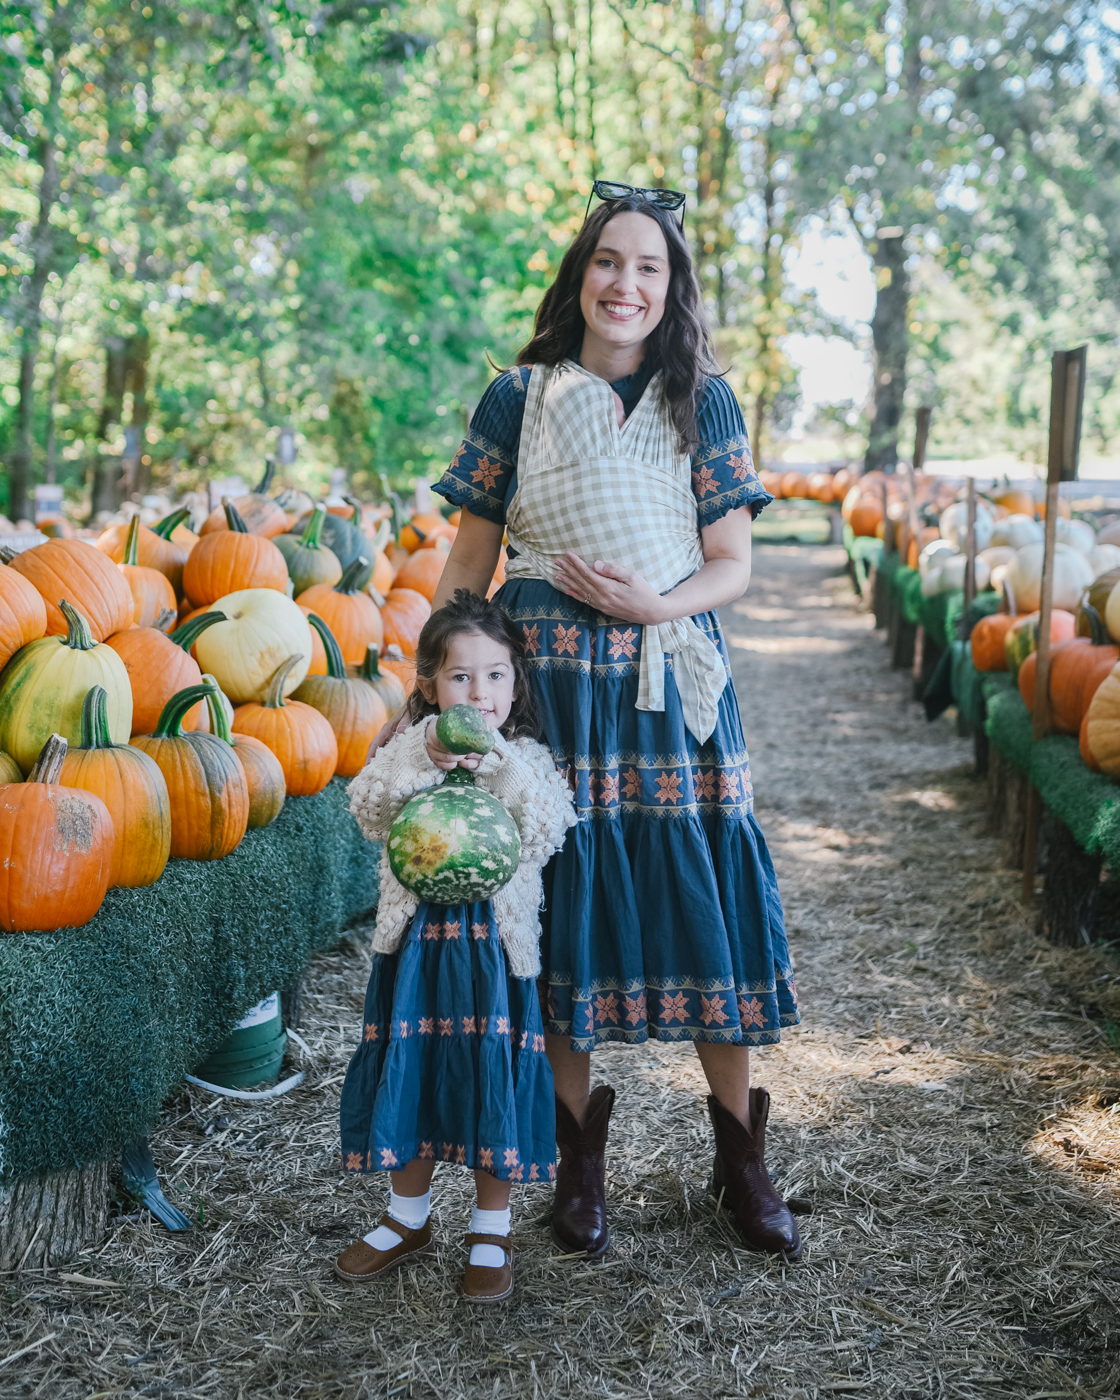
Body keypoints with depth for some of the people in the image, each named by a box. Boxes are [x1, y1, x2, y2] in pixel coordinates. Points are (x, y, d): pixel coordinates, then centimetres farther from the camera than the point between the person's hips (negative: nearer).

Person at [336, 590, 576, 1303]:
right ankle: (409, 1218, 32)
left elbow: (547, 834, -14)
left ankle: (491, 1231, 22)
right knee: (410, 1072, 11)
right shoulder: (410, 752, 3)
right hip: (419, 936, 2)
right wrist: (423, 756, -25)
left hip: (495, 941, -1)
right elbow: (368, 806, -12)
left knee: (492, 1077, 3)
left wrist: (499, 765, -23)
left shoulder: (528, 760, 0)